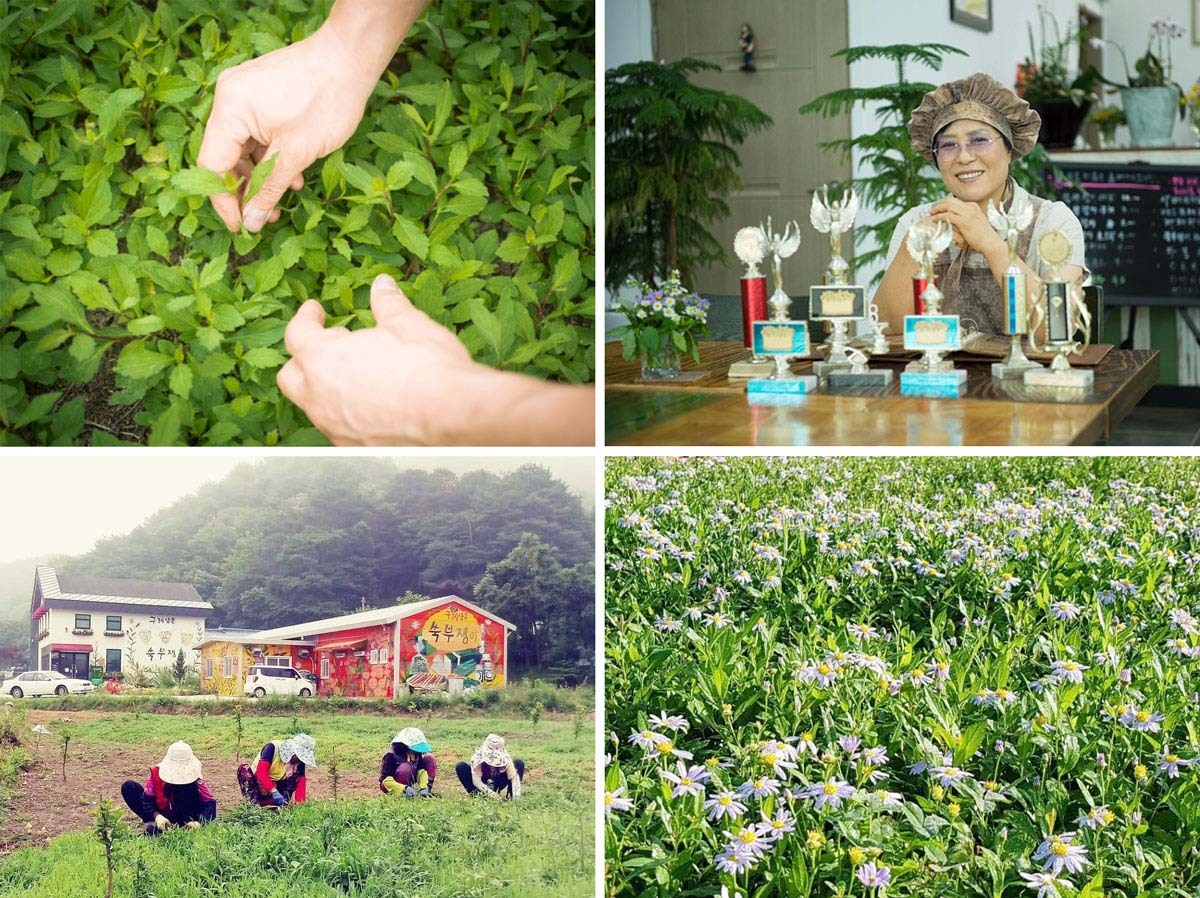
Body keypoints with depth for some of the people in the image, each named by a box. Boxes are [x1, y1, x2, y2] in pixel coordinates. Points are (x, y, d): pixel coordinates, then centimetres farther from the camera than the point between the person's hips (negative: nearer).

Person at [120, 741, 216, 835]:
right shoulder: (157, 772, -14)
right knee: (128, 787, -16)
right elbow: (147, 799, -16)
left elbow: (210, 803, -25)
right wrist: (156, 815, -34)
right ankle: (152, 822, -21)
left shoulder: (194, 777, -18)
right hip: (160, 816, 2)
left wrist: (199, 822, -42)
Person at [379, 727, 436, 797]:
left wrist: (423, 788, -33)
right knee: (406, 768, -38)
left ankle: (427, 790, -6)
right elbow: (386, 780, -30)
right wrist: (405, 789, -41)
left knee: (430, 758, -5)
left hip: (410, 783, 6)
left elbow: (422, 771, -15)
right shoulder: (390, 758, -25)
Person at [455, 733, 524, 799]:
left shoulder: (505, 758, -24)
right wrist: (489, 793, -43)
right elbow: (476, 781, -30)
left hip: (497, 785, 1)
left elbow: (514, 776, -29)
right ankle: (476, 795, -16)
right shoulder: (478, 757, -28)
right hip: (482, 787, -1)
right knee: (461, 766, -27)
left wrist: (516, 795, -44)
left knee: (519, 763, -17)